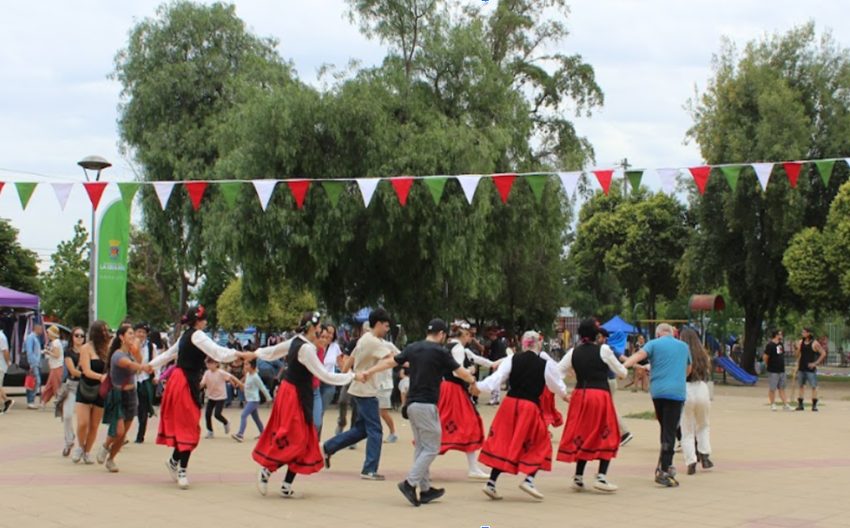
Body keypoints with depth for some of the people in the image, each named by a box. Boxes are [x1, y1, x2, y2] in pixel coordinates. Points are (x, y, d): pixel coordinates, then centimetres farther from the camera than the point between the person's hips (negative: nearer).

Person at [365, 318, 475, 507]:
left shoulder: (412, 348, 8)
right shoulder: (440, 352, -8)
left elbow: (390, 361, 15)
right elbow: (461, 372, 1)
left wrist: (369, 372, 27)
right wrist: (474, 382, 20)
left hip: (412, 403, 7)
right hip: (427, 404, -7)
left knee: (421, 446, 13)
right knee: (431, 447, -2)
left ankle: (425, 489, 16)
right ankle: (410, 483, -11)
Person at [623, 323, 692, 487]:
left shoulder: (654, 344, 8)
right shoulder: (684, 346, 17)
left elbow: (639, 355, -12)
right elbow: (688, 369, 33)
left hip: (657, 391, 1)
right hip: (677, 392, -1)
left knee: (665, 429, 18)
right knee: (670, 432, -6)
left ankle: (665, 465, 22)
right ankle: (663, 471, -15)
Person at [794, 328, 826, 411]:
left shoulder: (814, 343, -8)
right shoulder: (800, 342, 7)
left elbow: (823, 354, -10)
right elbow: (797, 354, 6)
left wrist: (816, 363, -13)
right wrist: (796, 347, -13)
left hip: (810, 368, -5)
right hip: (801, 368, 5)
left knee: (814, 386, -5)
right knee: (801, 386, 9)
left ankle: (814, 405, 0)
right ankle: (800, 405, 13)